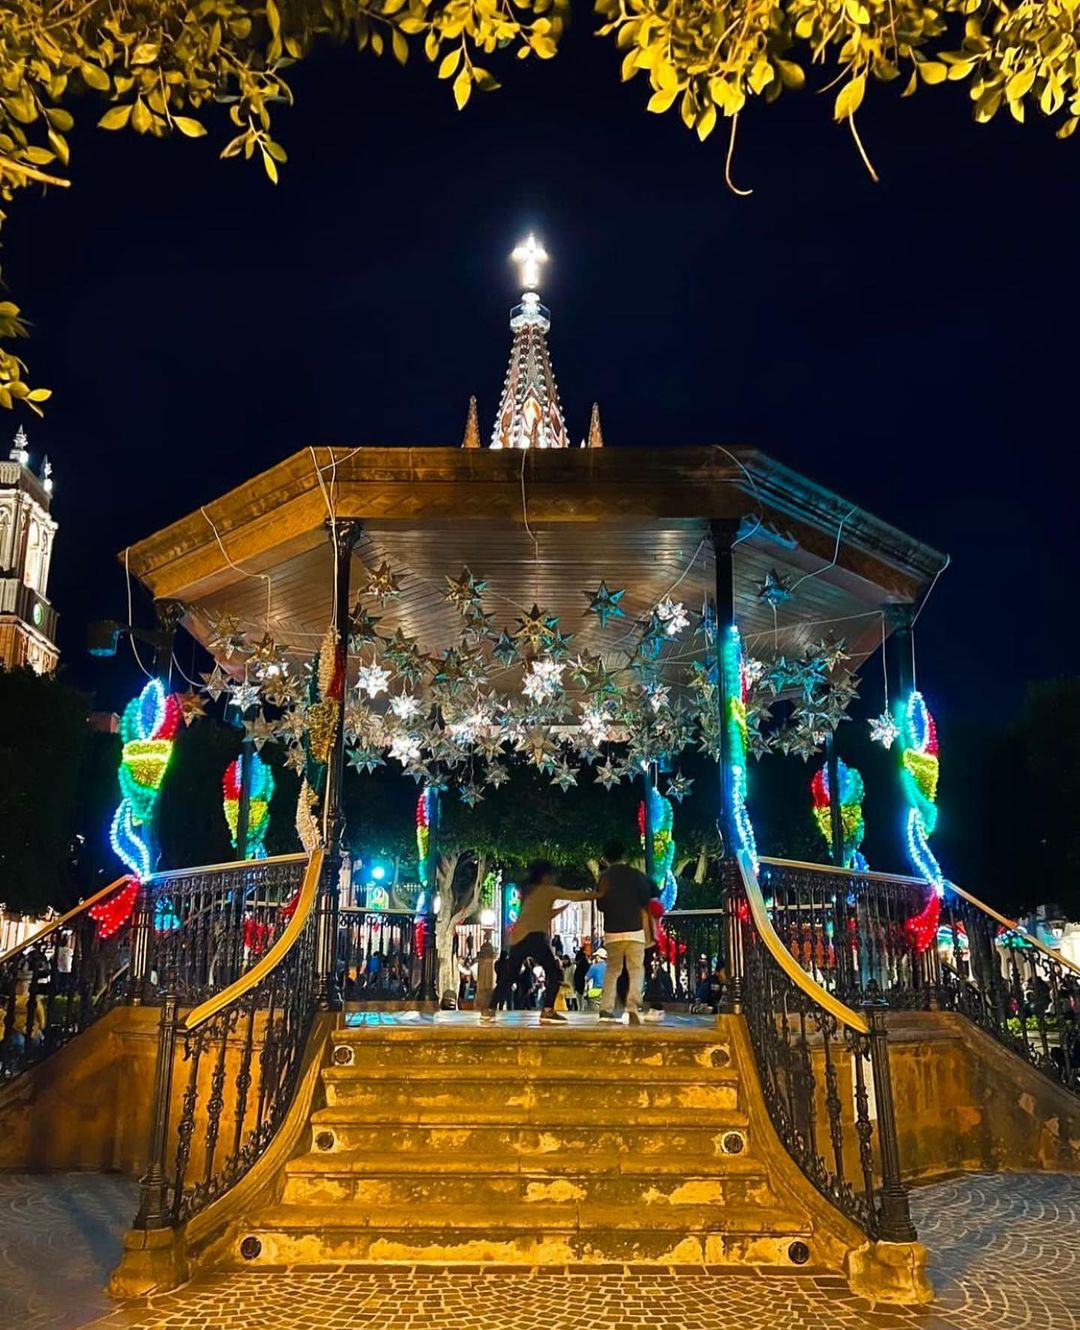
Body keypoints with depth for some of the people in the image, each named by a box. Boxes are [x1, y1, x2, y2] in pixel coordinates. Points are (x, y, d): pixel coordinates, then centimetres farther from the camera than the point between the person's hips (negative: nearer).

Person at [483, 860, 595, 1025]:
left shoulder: (528, 891, 27)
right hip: (533, 936, -8)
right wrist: (597, 894, 10)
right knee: (554, 972, -3)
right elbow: (576, 896, 1)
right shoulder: (548, 890, 5)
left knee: (508, 975, 15)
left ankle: (489, 1011, 14)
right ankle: (547, 1012, -13)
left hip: (517, 937, 8)